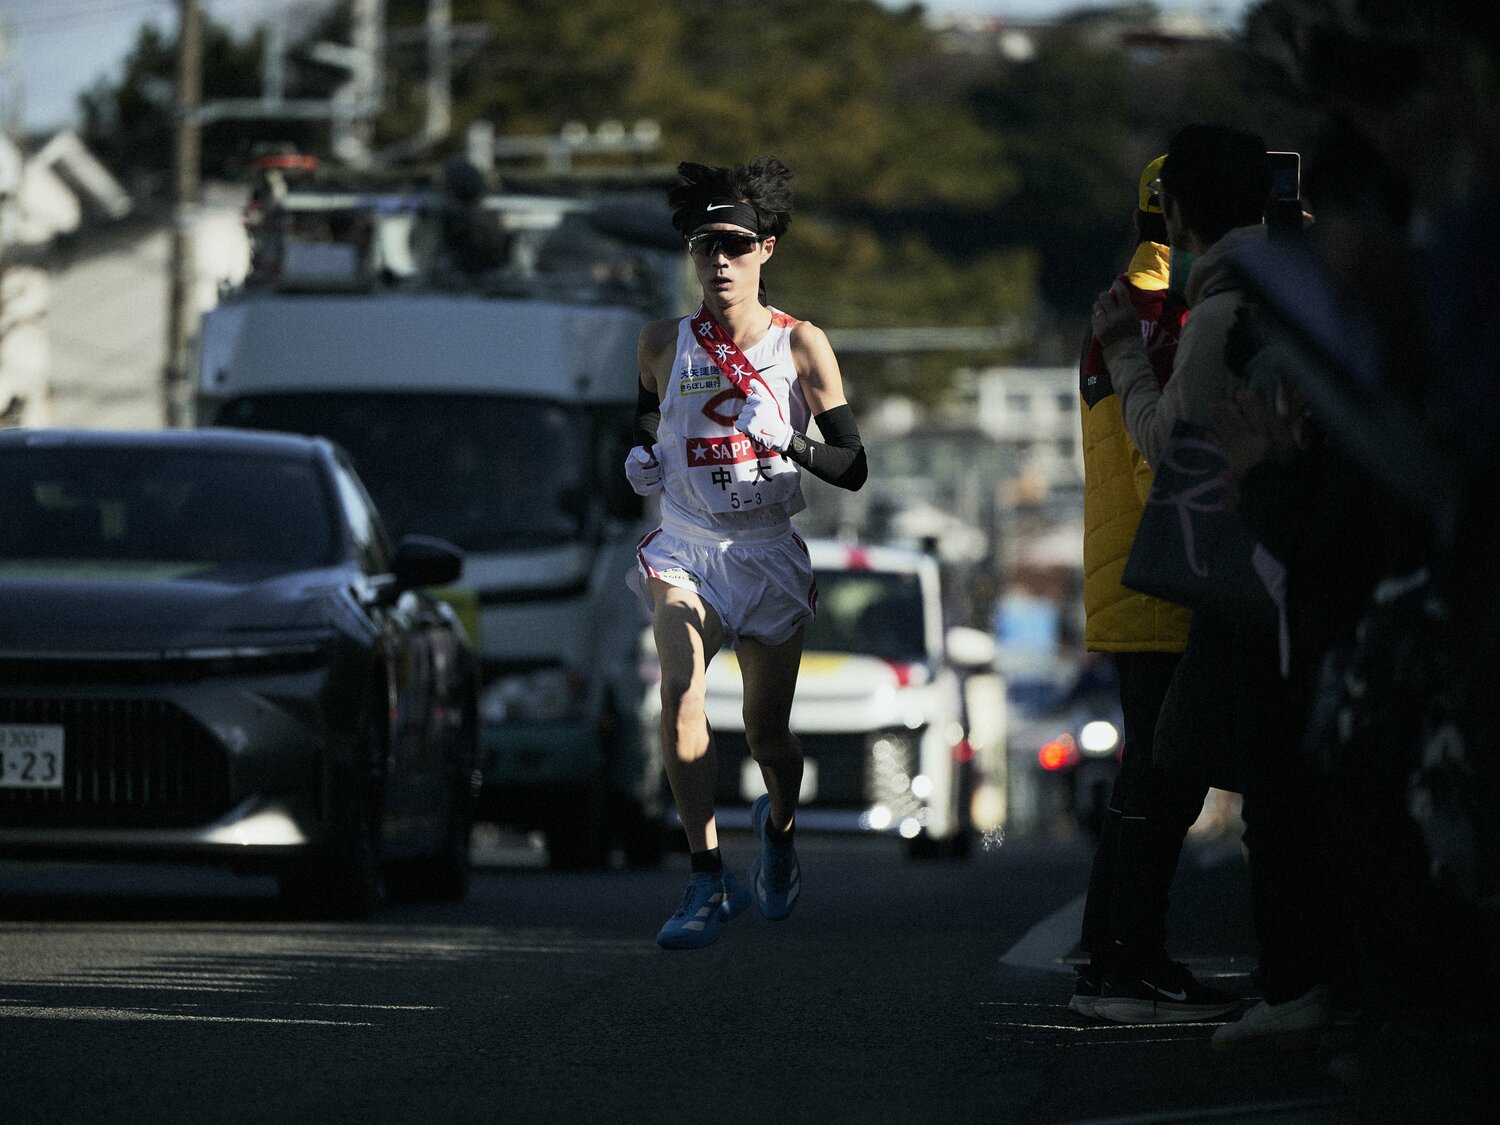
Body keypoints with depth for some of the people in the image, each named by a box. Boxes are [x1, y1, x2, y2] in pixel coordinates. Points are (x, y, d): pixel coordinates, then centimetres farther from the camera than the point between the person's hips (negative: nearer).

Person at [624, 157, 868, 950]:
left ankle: (780, 825, 43)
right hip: (684, 550, 0)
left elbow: (854, 467, -7)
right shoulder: (664, 343, 1)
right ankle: (708, 878, -25)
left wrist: (799, 451, -25)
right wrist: (642, 457, 3)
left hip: (770, 556, 0)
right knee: (680, 690, -25)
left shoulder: (801, 345, -6)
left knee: (767, 730, 7)